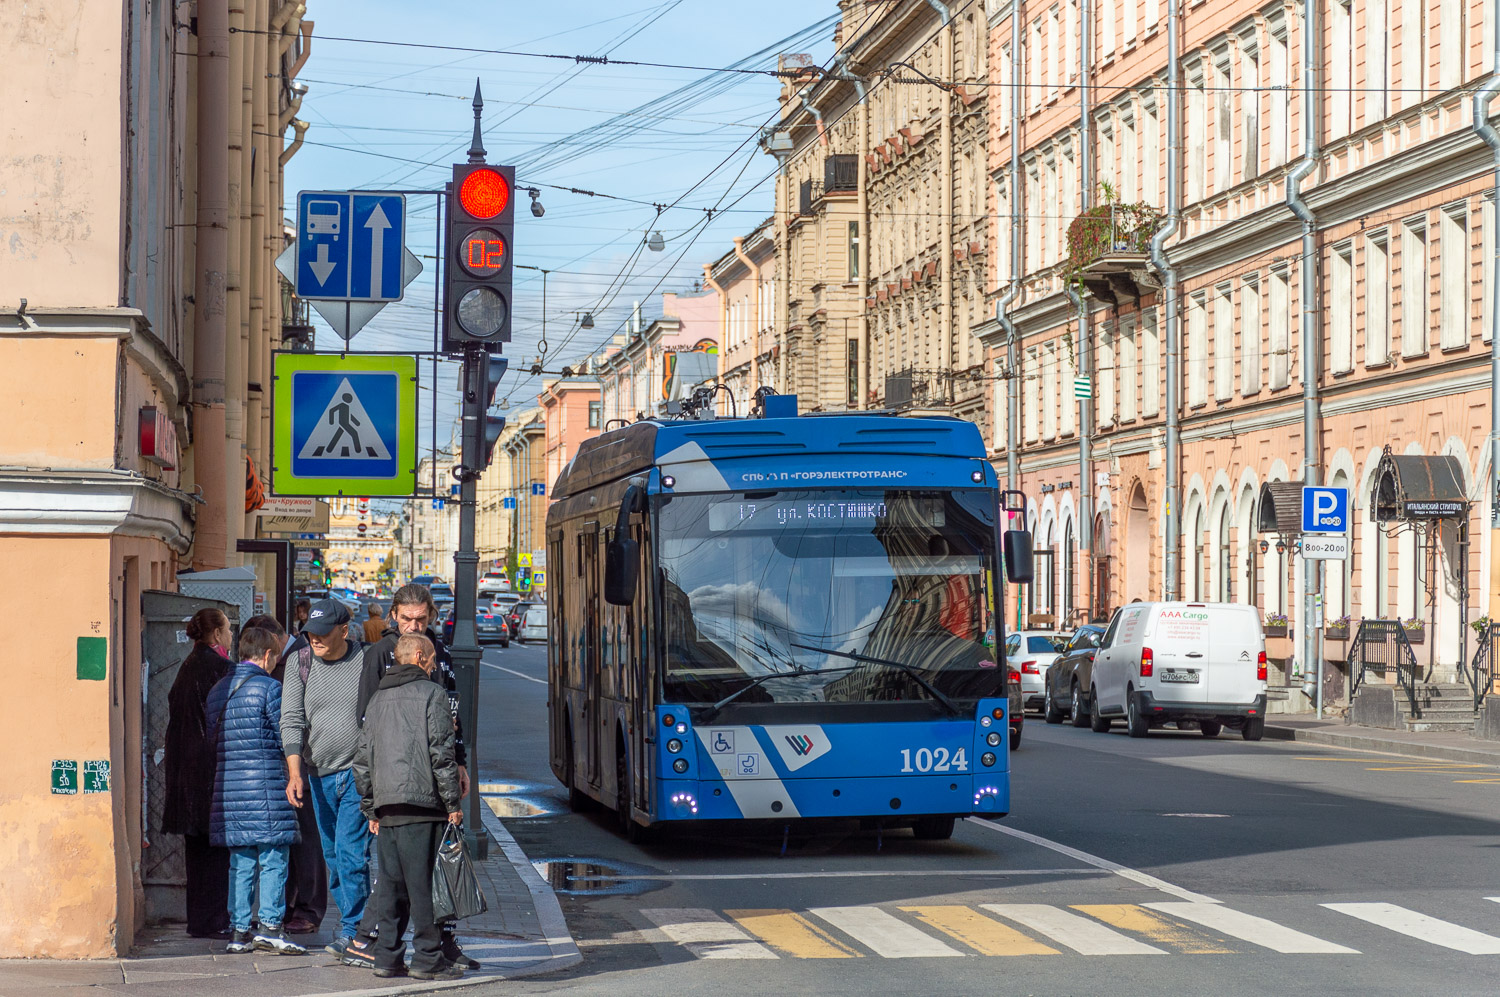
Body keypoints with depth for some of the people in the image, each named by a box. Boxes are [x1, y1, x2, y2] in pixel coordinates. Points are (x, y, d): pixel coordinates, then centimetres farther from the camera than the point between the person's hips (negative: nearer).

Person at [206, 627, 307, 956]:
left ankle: (239, 931, 9)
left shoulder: (218, 690, 13)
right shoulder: (268, 687, -8)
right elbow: (286, 737, -6)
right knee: (273, 857, -2)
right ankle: (270, 925, -7)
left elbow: (212, 738, 18)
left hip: (228, 786, 7)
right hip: (265, 783, -6)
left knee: (240, 862, 10)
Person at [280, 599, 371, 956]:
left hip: (360, 773, -4)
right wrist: (295, 772, -15)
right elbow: (292, 720, -3)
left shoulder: (366, 661, -4)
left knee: (352, 852, -11)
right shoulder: (300, 665, 2)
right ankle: (348, 915, 24)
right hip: (318, 775, 4)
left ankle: (352, 929, -4)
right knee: (332, 855, 11)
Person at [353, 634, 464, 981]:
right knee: (423, 883, -5)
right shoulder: (431, 695, -2)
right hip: (421, 803, -6)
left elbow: (362, 760, 18)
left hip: (386, 807, 6)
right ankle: (427, 958, -4)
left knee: (391, 884, 10)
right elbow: (442, 754, -9)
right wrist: (453, 803, -5)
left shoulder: (378, 699, 18)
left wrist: (371, 809, 21)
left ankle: (388, 956, 10)